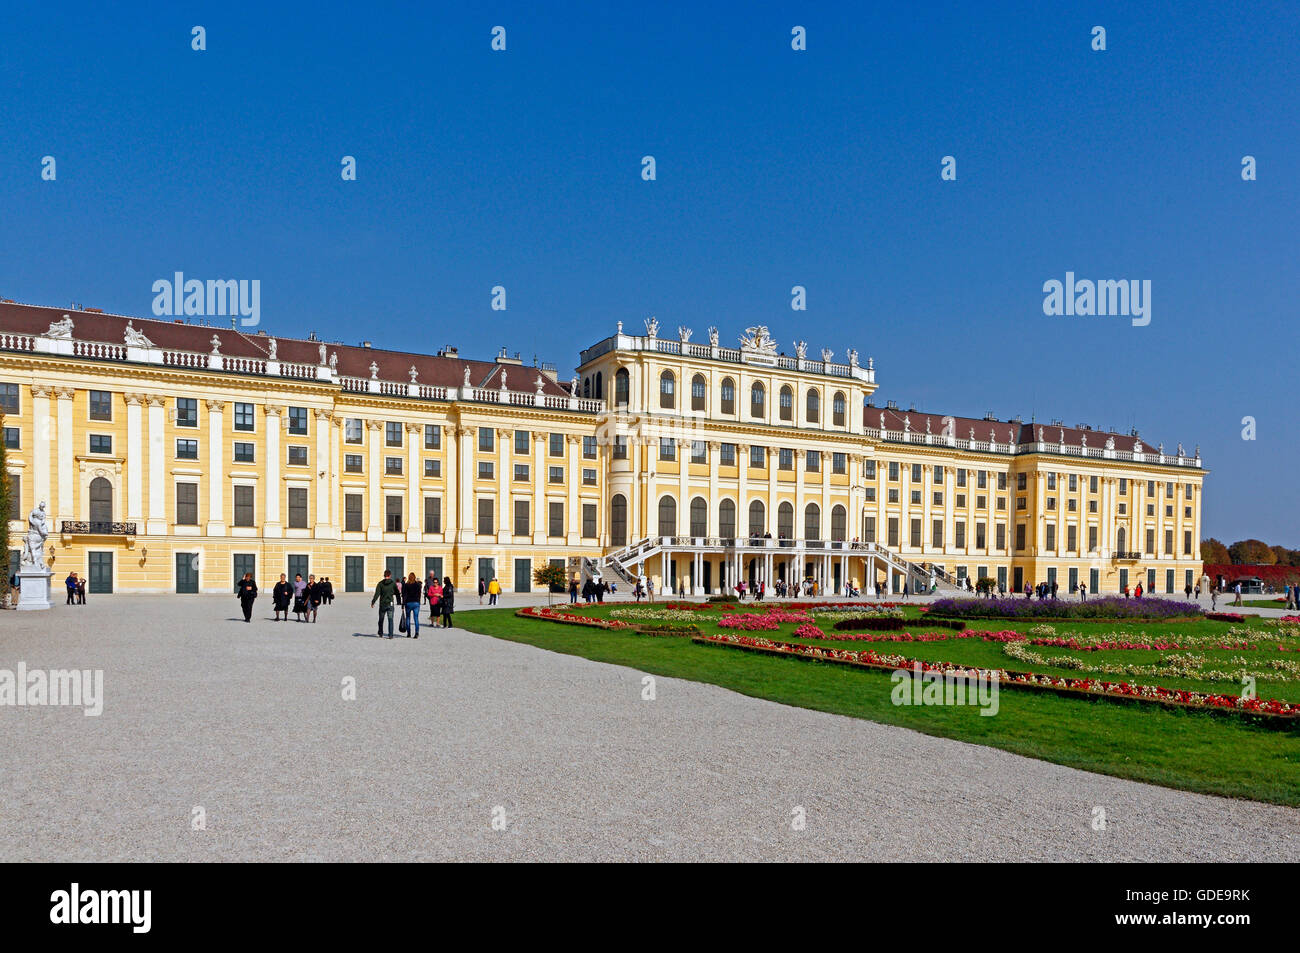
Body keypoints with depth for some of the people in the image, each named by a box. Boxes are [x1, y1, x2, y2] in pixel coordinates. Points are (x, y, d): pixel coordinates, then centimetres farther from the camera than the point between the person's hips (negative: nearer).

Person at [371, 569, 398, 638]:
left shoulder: (380, 583, -3)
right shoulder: (393, 583, 0)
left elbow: (377, 594, -9)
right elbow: (397, 594, 5)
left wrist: (372, 602, -3)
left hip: (382, 604, 1)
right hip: (390, 604, -1)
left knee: (381, 619, 16)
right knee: (390, 619, -1)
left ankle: (380, 633, 30)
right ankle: (390, 635, -8)